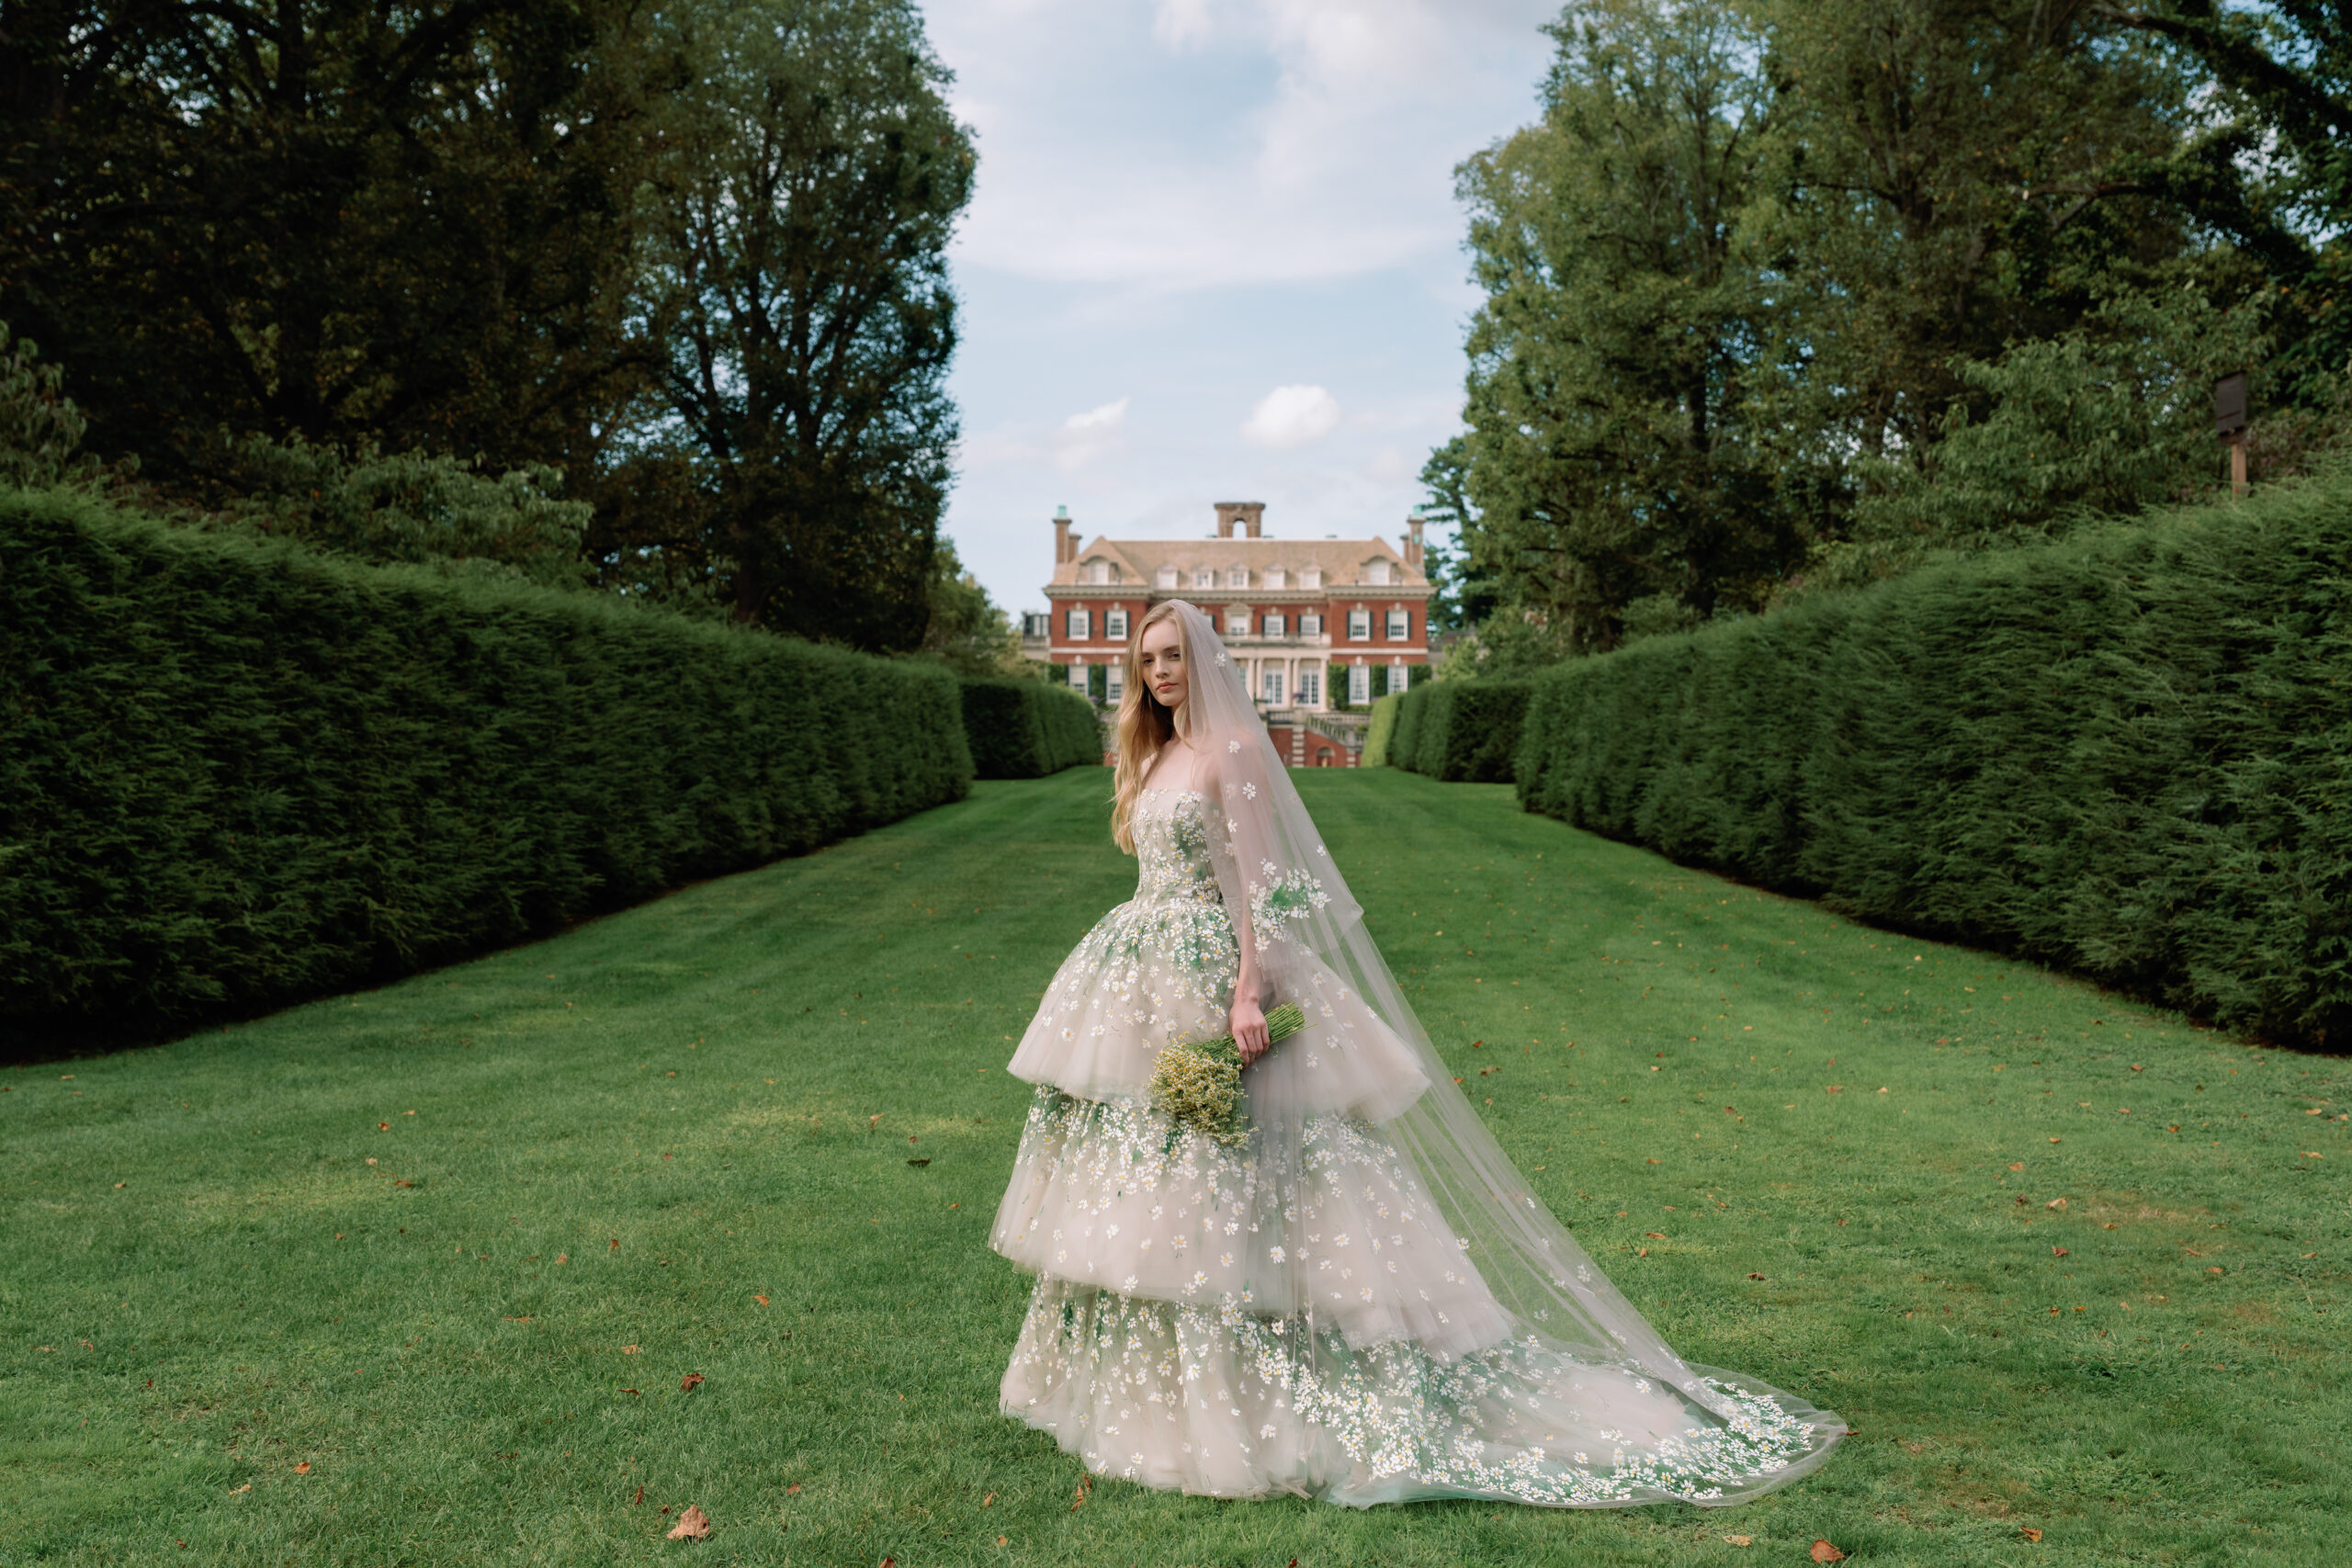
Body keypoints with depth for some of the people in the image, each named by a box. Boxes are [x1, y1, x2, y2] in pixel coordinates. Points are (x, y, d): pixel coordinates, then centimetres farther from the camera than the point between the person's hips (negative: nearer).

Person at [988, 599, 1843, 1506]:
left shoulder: (1233, 749, -9)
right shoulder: (1152, 756, 15)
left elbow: (1258, 882, -15)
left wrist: (1248, 991, -24)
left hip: (1211, 985, -8)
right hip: (1141, 989, 8)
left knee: (1222, 1194, -6)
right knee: (1139, 1182, 10)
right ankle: (1140, 1383, 22)